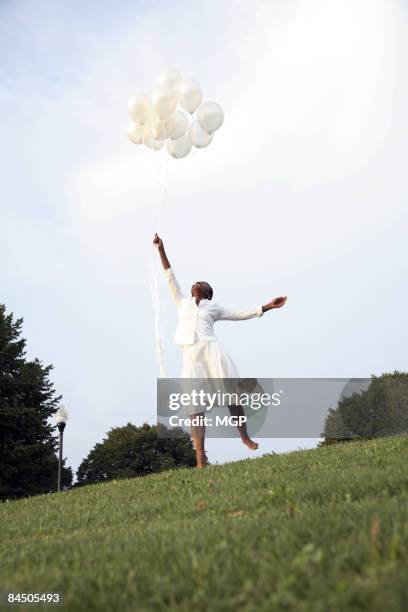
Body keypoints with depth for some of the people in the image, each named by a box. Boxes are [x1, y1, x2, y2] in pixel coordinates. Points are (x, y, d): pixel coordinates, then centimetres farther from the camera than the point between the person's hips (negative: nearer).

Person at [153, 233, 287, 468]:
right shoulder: (183, 303, 25)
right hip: (191, 356, 1)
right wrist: (162, 250, 17)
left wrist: (267, 307, 17)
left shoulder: (213, 307, 21)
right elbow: (171, 278, 22)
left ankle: (245, 436, 14)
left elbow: (240, 314, 22)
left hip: (212, 350, 0)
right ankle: (201, 460, -12)